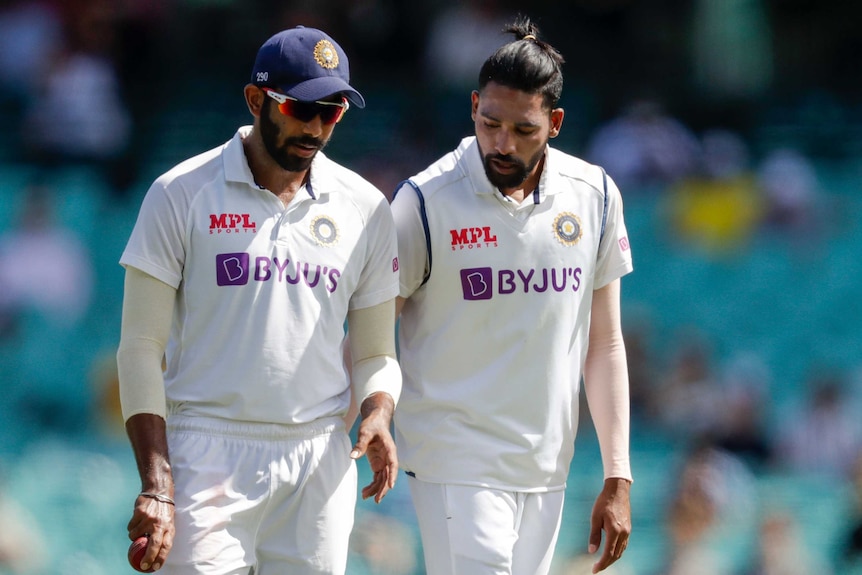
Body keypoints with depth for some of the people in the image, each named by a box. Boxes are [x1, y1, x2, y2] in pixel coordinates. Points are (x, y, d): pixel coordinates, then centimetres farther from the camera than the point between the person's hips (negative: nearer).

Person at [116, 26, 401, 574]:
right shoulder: (182, 194, 0)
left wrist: (377, 416, -7)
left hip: (321, 464, 3)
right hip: (206, 460, -3)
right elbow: (141, 348, -1)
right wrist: (156, 486, -11)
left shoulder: (365, 209, 10)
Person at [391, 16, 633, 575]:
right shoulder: (426, 202, -8)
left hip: (546, 468, 5)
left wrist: (618, 477, 6)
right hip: (457, 463, -5)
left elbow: (603, 343, 10)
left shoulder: (595, 196, 5)